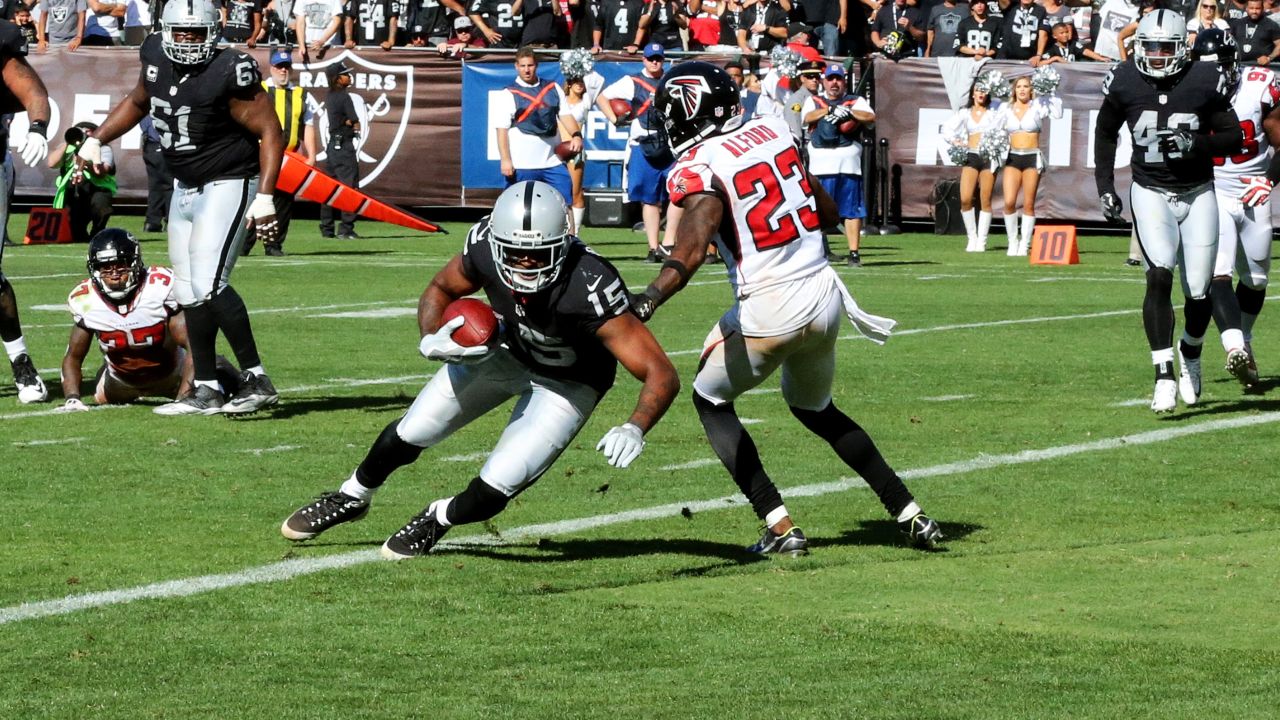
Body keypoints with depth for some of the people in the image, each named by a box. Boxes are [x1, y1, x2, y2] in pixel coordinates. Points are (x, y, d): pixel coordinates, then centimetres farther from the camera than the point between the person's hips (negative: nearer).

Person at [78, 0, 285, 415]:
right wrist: (96, 140, 15)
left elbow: (270, 132, -17)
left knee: (208, 284, -19)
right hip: (184, 189, 8)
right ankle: (207, 392, 15)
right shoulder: (156, 58, 1)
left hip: (228, 187, -8)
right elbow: (138, 102, 23)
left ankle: (256, 381, -12)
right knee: (189, 294, 7)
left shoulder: (229, 73, -20)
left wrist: (265, 197, -23)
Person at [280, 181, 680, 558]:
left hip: (568, 383, -4)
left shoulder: (591, 292, -43)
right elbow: (440, 290, -6)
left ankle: (440, 519, 21)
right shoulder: (484, 247, -30)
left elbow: (662, 375, -40)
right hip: (507, 348, 4)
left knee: (496, 488, -14)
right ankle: (353, 497, 41)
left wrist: (634, 430, -57)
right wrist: (432, 341, -27)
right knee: (410, 434, 9)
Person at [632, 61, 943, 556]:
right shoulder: (772, 132, 7)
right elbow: (828, 212, 16)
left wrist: (644, 303, -41)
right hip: (825, 296, 7)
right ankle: (910, 516, 24)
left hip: (769, 311, -7)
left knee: (711, 402, 17)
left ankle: (780, 528, 5)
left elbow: (690, 251, -30)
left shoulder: (699, 170, -13)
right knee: (816, 409, 28)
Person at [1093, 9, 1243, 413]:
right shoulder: (1124, 83, -7)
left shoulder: (1204, 81, -11)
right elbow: (1105, 133, 10)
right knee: (1159, 277, -21)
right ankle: (1164, 376, -22)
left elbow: (1233, 137, -4)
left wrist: (1195, 144, -22)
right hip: (1150, 193, -1)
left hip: (1198, 194, 1)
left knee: (1198, 290, 2)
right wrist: (1105, 186, 4)